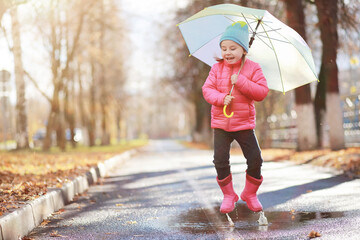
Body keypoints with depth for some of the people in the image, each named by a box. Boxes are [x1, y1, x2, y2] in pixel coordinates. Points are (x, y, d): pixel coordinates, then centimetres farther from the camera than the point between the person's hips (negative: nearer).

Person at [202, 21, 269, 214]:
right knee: (220, 161, -5)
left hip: (244, 123, -1)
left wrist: (241, 82, -20)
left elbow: (262, 92, -11)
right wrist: (221, 98, -20)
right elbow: (207, 89, -1)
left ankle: (250, 194, 19)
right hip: (221, 123, 1)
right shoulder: (217, 68, 3)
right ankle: (228, 195, 14)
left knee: (255, 160, -4)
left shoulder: (253, 68, -3)